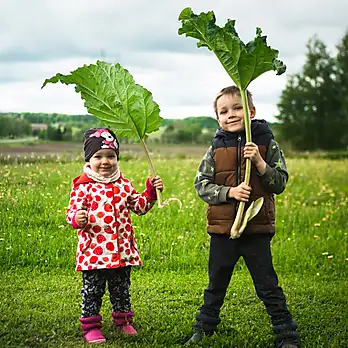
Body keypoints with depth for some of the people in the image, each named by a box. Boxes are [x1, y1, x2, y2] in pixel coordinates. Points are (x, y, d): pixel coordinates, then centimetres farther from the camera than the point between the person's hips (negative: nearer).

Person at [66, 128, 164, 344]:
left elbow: (139, 206, 15)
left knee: (121, 288, 16)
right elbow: (73, 211, -8)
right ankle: (90, 326, 16)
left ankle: (123, 320, 32)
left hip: (122, 249, 4)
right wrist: (77, 219, -30)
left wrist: (151, 192, 1)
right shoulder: (83, 186, -6)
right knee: (92, 290, 4)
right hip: (94, 249, -4)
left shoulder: (124, 184, 8)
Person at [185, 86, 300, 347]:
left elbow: (280, 183, -6)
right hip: (222, 230, 2)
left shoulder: (267, 144, -4)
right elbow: (201, 184, -2)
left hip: (257, 230, -2)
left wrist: (259, 163, -20)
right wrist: (229, 192, -17)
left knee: (268, 287, 5)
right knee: (216, 285, 18)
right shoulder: (216, 149, 0)